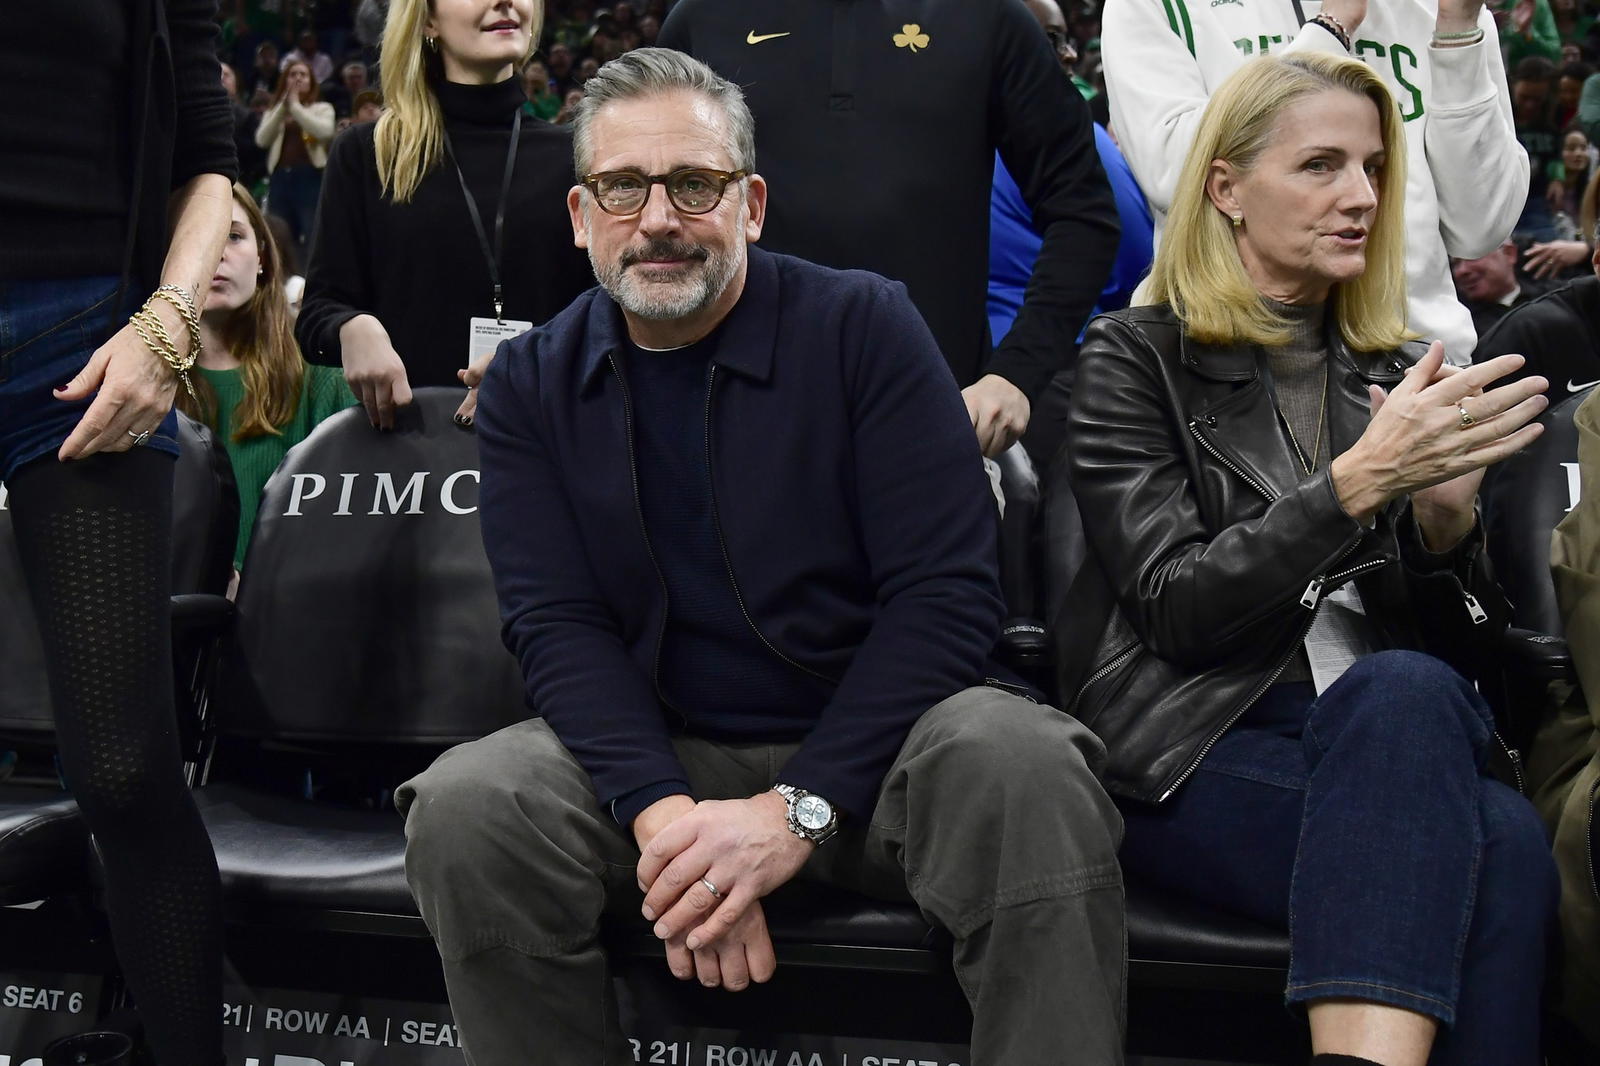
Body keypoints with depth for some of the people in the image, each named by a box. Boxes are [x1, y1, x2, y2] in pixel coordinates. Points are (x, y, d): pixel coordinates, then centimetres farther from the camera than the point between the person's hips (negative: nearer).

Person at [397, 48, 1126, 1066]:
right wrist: (664, 815, -24)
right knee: (462, 807, -25)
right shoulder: (531, 382, 4)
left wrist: (797, 810, -20)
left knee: (1022, 763, -33)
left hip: (864, 743, -2)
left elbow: (948, 592, -12)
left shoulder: (864, 325, -5)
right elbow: (557, 625, -5)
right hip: (652, 758, 3)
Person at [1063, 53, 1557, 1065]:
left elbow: (1467, 649, 15)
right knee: (1502, 846, -33)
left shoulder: (1398, 372, 17)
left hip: (1391, 740, 4)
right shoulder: (1135, 360, 4)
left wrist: (1446, 518, -6)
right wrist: (1360, 480, -18)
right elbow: (1176, 611, -9)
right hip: (1192, 753, -4)